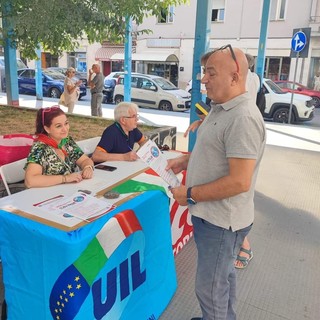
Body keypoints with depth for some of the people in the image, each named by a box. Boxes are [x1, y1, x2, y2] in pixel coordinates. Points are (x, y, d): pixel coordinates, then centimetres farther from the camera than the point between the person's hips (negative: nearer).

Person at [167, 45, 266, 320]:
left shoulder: (243, 118, -26)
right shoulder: (220, 108, 7)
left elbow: (239, 182, -29)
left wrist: (190, 195, -20)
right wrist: (185, 160, 6)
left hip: (221, 220, -10)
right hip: (211, 214, 10)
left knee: (210, 288, 7)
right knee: (222, 276, 27)